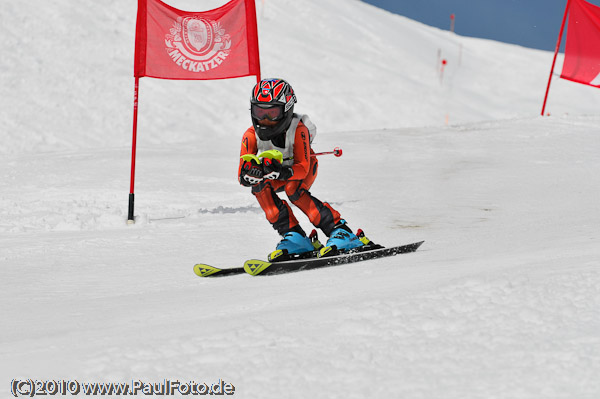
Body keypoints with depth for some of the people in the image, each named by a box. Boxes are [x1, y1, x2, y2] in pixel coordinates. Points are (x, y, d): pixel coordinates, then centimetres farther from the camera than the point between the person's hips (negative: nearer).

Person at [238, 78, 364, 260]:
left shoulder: (298, 130, -33)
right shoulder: (252, 135, -25)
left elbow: (302, 168, -35)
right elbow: (243, 178, -27)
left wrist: (282, 172, -55)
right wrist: (252, 173, -52)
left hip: (305, 167, -4)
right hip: (280, 170, 4)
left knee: (293, 188, -33)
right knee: (259, 186, -26)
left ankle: (340, 231, -26)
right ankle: (293, 235, -20)